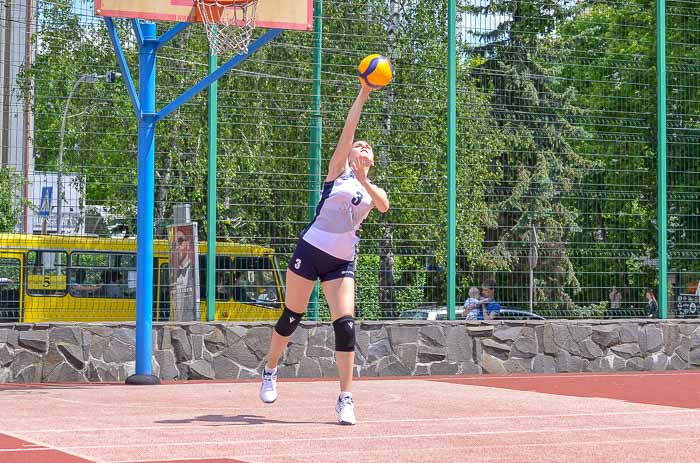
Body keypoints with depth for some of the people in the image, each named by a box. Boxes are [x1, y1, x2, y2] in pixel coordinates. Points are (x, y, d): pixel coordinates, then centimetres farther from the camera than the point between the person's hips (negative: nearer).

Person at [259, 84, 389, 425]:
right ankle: (270, 371, 29)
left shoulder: (374, 190, 13)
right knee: (292, 317, 5)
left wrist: (364, 181, -24)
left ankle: (346, 399, -7)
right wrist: (363, 95, -12)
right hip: (310, 249, -2)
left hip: (342, 262, 3)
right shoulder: (339, 171, 4)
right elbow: (348, 130, -7)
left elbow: (384, 206, -11)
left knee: (346, 325, -10)